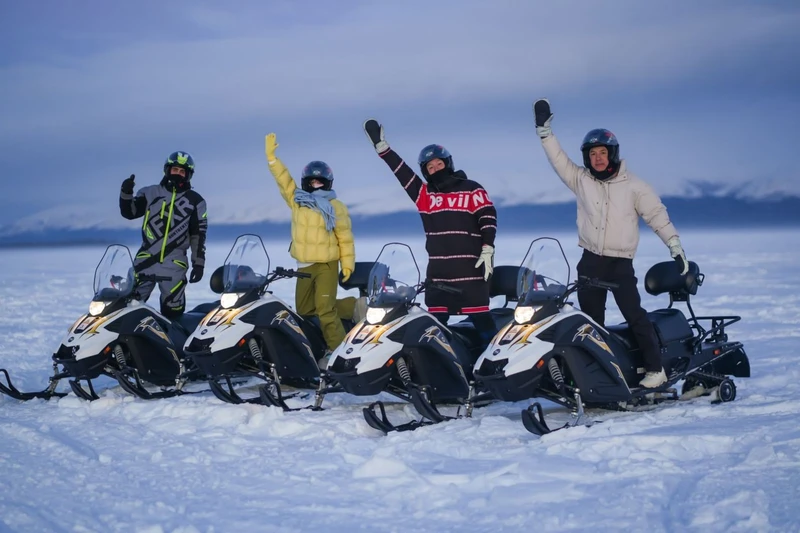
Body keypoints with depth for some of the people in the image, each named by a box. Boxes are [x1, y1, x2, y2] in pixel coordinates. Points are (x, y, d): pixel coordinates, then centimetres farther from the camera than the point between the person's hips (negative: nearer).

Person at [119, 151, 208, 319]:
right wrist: (126, 193, -9)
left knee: (173, 312, -1)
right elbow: (129, 212, 8)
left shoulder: (195, 201, 5)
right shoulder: (150, 193, 9)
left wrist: (198, 264, 0)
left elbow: (199, 235, 5)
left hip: (174, 264, -1)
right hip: (146, 259, 1)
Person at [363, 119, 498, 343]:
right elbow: (401, 171, 10)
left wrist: (487, 250, -13)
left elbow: (488, 217, -3)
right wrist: (381, 146, 3)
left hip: (470, 267, -5)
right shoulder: (424, 193, 13)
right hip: (438, 270, 5)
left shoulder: (472, 190, 3)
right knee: (435, 322, 7)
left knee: (481, 318, -8)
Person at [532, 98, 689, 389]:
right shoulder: (581, 180, 7)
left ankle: (655, 368, -8)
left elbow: (657, 215, 0)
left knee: (634, 314, -13)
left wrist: (676, 247, -5)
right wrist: (544, 129, -7)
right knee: (591, 319, 8)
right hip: (590, 261, 4)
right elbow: (558, 158, 3)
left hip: (621, 262, -4)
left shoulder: (633, 186, 0)